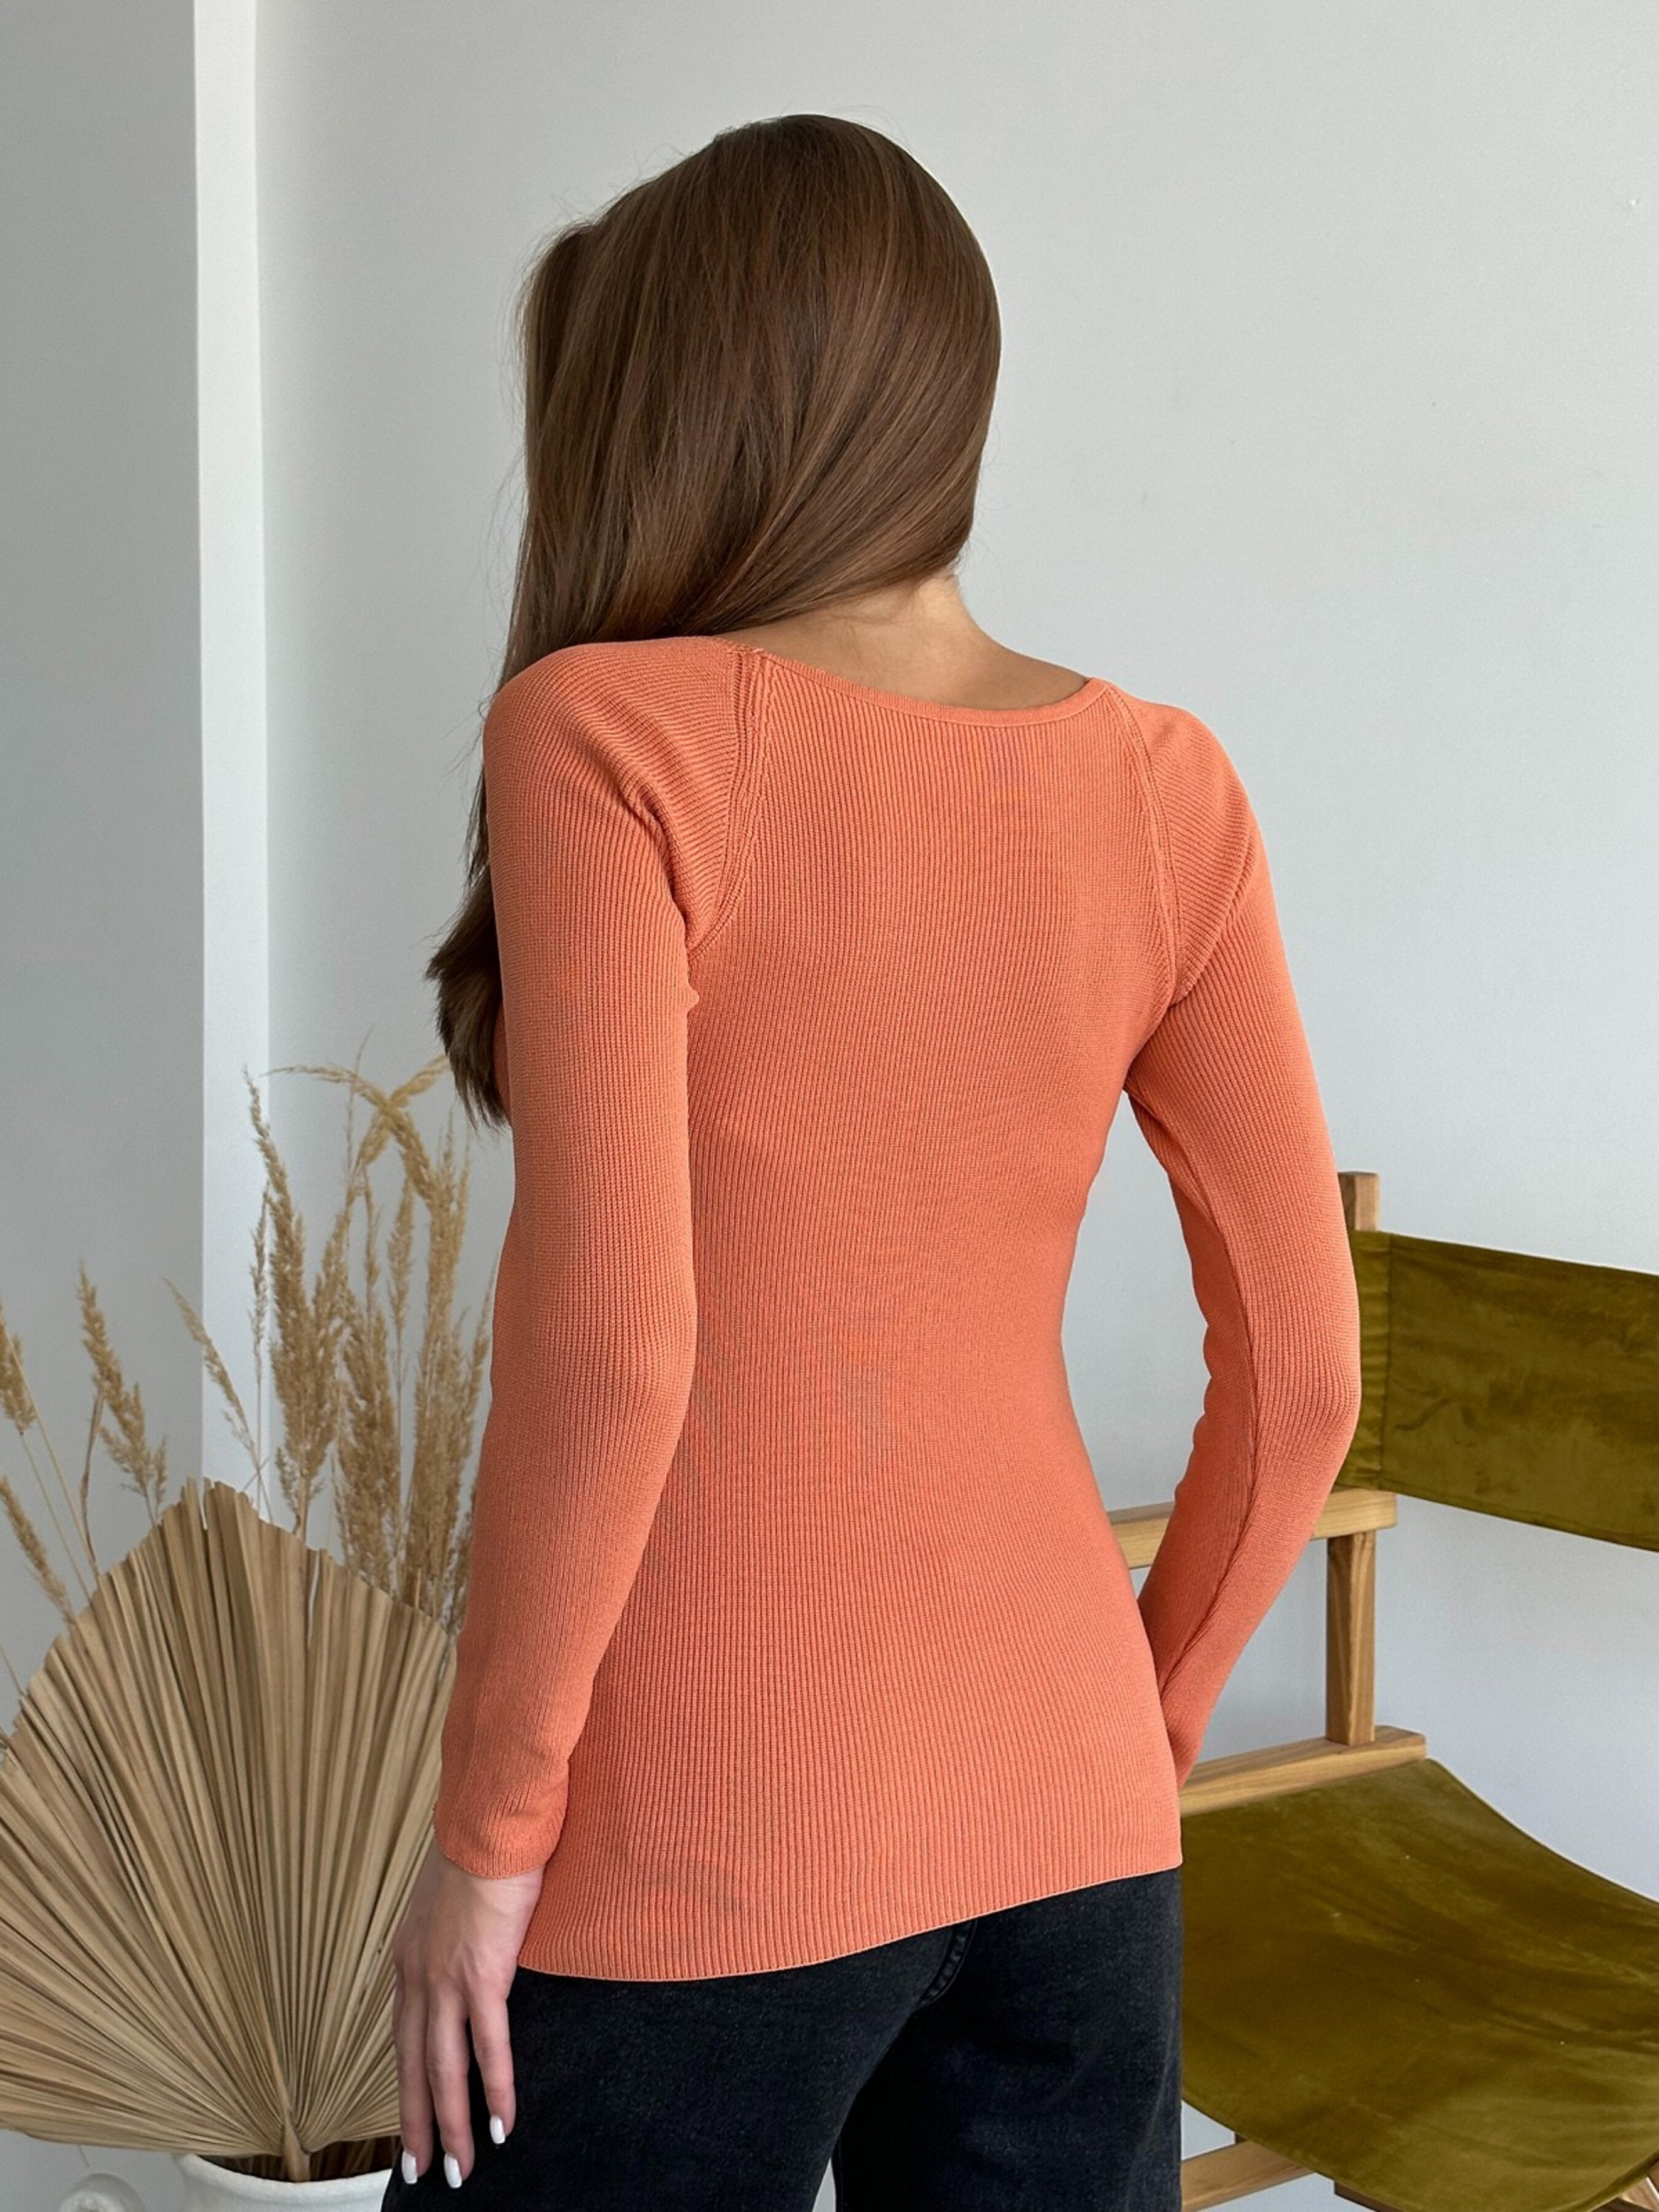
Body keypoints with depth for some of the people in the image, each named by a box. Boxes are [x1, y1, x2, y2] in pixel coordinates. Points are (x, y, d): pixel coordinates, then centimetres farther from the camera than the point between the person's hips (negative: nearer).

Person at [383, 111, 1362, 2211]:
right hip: (1064, 1828, 5)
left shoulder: (607, 731, -12)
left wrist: (484, 1830, -8)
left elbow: (607, 1335, -20)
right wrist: (1139, 1748, 13)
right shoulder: (1162, 791, 1)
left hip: (707, 1835, -4)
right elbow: (1300, 1364, 1)